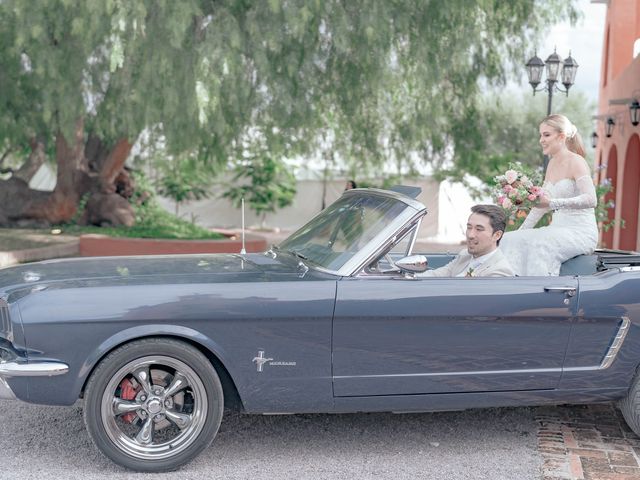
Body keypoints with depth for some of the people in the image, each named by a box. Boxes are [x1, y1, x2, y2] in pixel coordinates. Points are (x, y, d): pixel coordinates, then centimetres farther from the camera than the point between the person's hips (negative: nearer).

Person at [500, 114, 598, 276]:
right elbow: (541, 202, 19)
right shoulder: (552, 164, 14)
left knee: (541, 244, -35)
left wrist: (552, 203, -34)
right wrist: (521, 230, 10)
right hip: (558, 229, 8)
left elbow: (590, 200, -23)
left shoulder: (575, 162, -10)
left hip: (581, 232, -8)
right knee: (510, 239, -12)